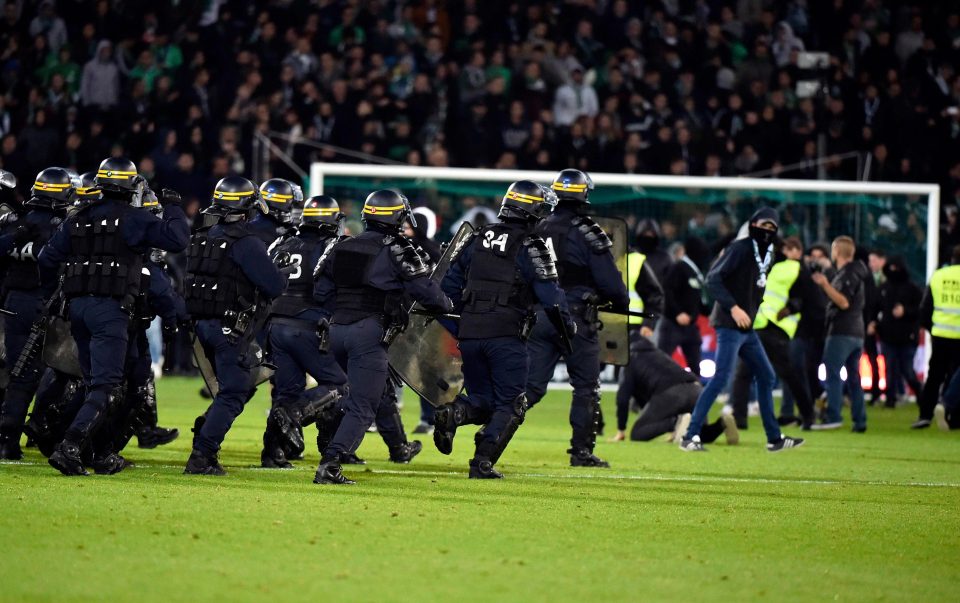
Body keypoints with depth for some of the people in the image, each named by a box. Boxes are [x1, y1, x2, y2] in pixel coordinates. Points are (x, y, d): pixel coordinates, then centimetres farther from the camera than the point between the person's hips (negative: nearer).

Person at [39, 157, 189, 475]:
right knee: (106, 387, -9)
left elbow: (48, 258, 14)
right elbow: (178, 239, -12)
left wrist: (51, 294, 28)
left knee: (95, 382, 18)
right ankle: (69, 446, -24)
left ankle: (102, 454, 20)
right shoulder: (132, 219, -7)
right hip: (110, 307, -7)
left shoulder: (78, 219, 12)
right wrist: (172, 209, 6)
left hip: (78, 305, 7)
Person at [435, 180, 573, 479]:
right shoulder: (530, 247, -5)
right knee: (509, 405, 6)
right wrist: (567, 323, 8)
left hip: (469, 334, 5)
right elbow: (550, 294, -9)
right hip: (507, 336, -5)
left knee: (481, 400, 16)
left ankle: (452, 415, -15)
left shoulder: (478, 239, 13)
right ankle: (483, 463, -6)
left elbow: (449, 286, 17)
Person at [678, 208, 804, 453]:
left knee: (766, 377, 13)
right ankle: (690, 436, -14)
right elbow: (713, 278, -18)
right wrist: (733, 308, -24)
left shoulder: (767, 256, 14)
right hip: (729, 325, -9)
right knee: (721, 378, -15)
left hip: (747, 328, 9)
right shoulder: (740, 249, -12)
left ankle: (774, 439, 21)